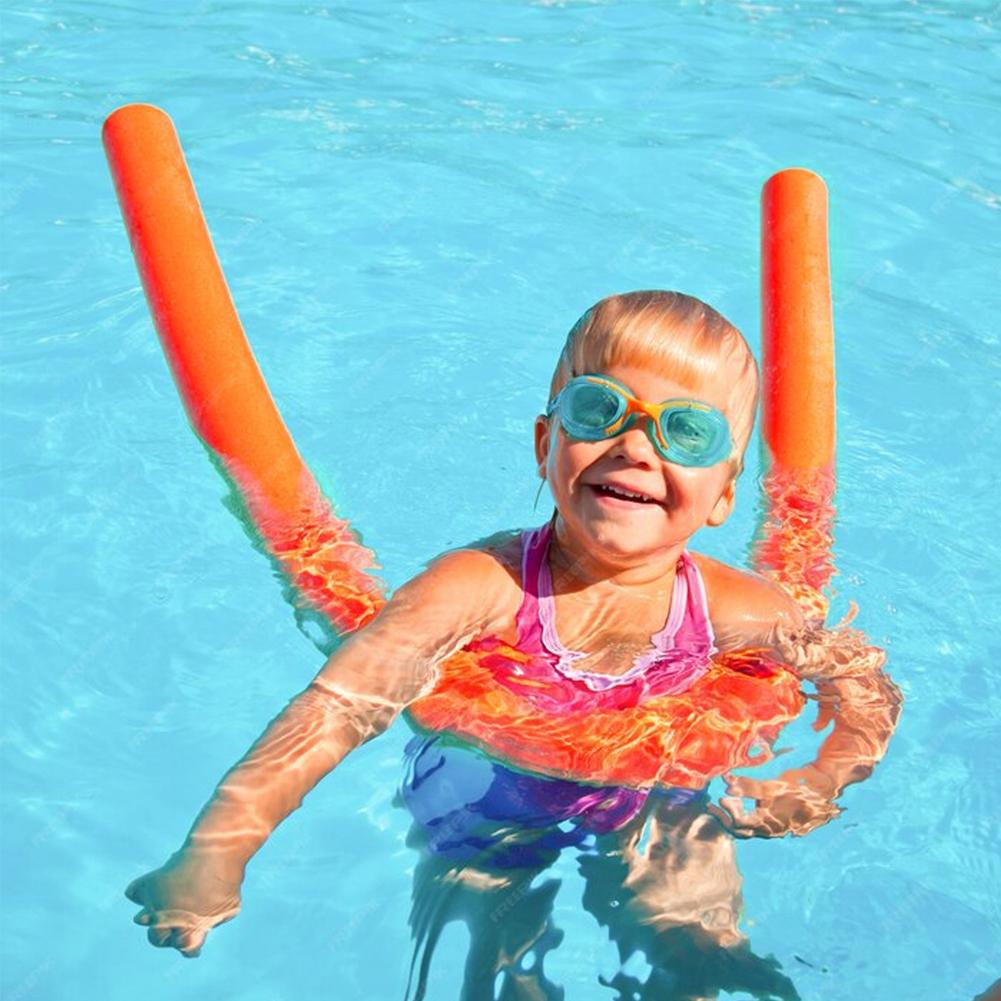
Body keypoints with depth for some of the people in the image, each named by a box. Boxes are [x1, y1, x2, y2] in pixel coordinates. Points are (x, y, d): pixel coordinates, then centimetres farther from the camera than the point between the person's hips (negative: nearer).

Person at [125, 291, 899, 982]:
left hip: (652, 810, 2)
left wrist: (821, 785, -26)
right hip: (489, 815, -1)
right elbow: (339, 707, -38)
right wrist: (215, 852, -47)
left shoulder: (733, 609, -22)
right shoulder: (484, 586, -31)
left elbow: (866, 686, -7)